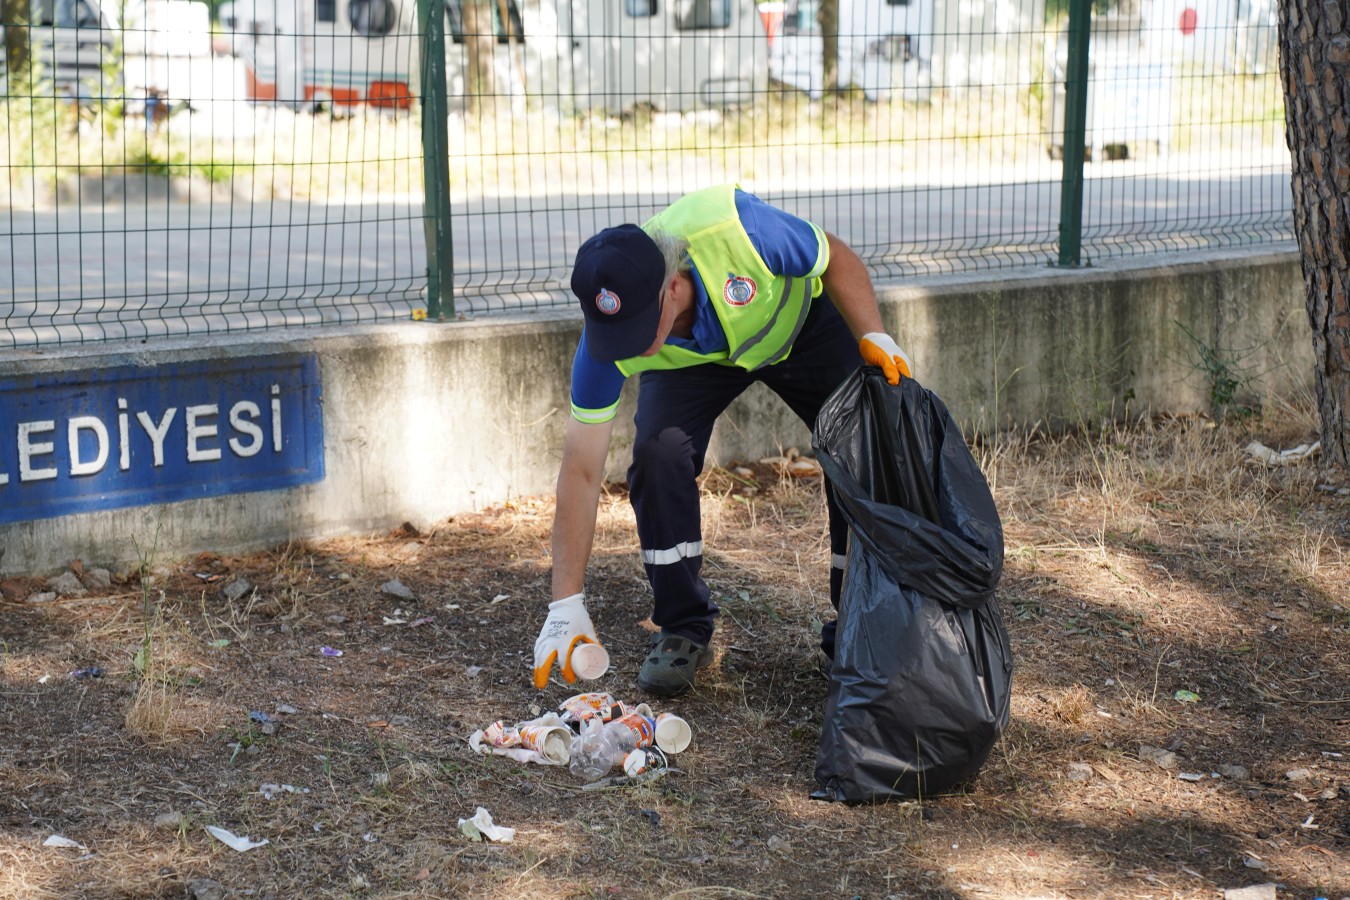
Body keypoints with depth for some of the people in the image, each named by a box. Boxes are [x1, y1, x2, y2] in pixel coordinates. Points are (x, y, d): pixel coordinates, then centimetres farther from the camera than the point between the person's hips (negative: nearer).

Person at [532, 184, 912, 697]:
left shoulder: (734, 231, -44)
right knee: (658, 454, -24)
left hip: (799, 319, 0)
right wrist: (567, 604, -33)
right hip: (692, 357, 0)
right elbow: (581, 471, -29)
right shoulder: (604, 340, -34)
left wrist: (873, 337, -35)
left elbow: (837, 261, -22)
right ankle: (683, 632, -6)